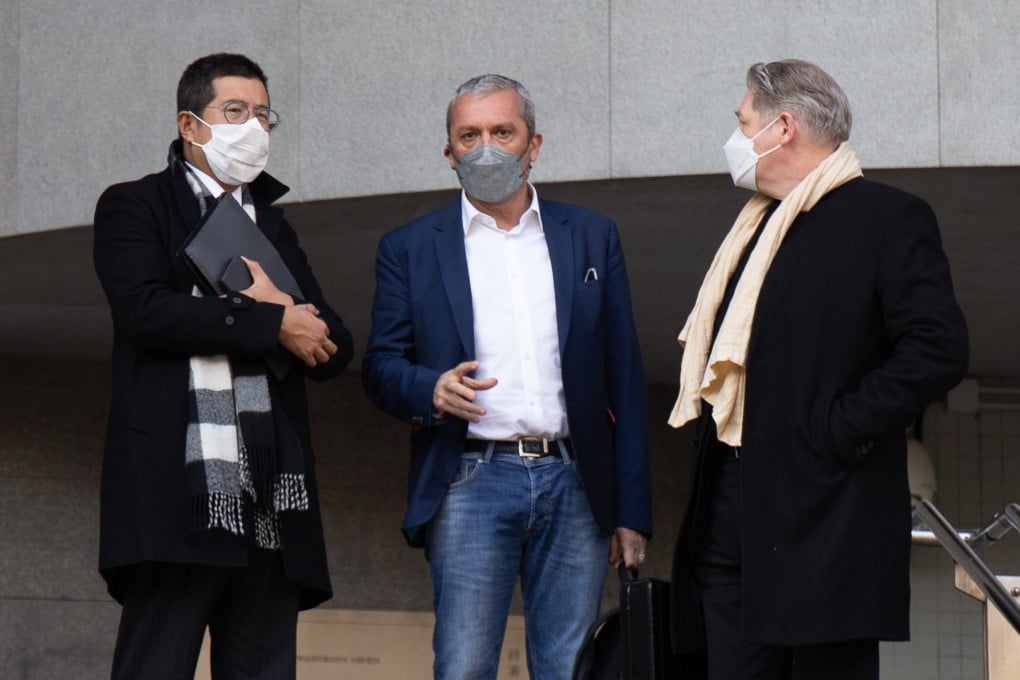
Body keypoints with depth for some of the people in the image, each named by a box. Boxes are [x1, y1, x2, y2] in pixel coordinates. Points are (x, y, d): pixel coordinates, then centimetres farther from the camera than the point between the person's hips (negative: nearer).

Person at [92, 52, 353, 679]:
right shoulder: (135, 207, 9)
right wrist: (273, 322, -7)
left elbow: (334, 350, 17)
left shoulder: (274, 227, 26)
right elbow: (146, 310, -10)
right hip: (179, 490, -6)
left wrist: (274, 304, -3)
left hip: (270, 503, 6)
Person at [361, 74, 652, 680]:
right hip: (471, 482, -1)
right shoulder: (410, 248, 11)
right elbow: (381, 366, 8)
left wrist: (632, 511, 7)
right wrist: (431, 390, -17)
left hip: (574, 485, 2)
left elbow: (624, 380, 12)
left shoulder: (593, 237, 13)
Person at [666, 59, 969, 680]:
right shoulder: (755, 228, 21)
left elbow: (938, 349, -16)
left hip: (824, 528, -7)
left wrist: (839, 433, -16)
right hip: (729, 529, 7)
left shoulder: (890, 218, -5)